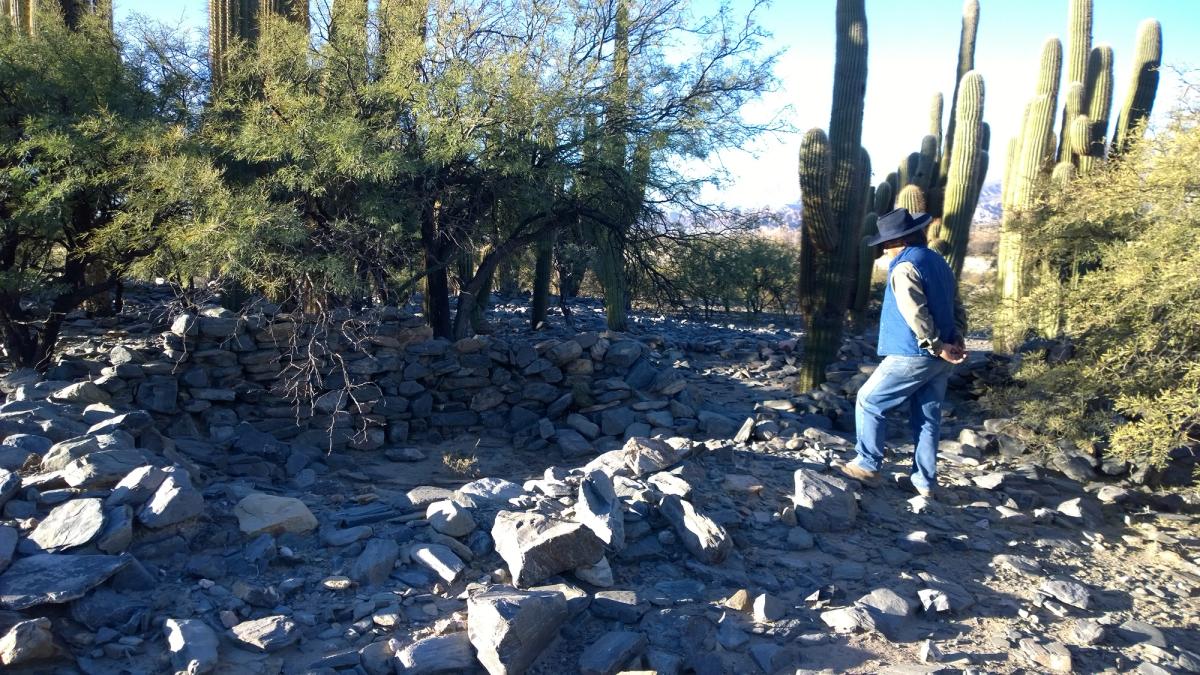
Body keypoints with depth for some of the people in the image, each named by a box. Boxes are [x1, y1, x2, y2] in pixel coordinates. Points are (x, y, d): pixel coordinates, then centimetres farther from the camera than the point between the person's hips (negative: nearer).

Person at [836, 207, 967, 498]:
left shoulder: (905, 267, -14)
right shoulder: (939, 262, 14)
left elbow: (916, 315, -21)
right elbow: (956, 307, 13)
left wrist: (938, 347, -15)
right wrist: (957, 341, 3)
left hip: (913, 356, -8)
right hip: (941, 360, 8)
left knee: (869, 402, 6)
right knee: (928, 419, 13)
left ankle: (868, 466, 9)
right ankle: (925, 481, 17)